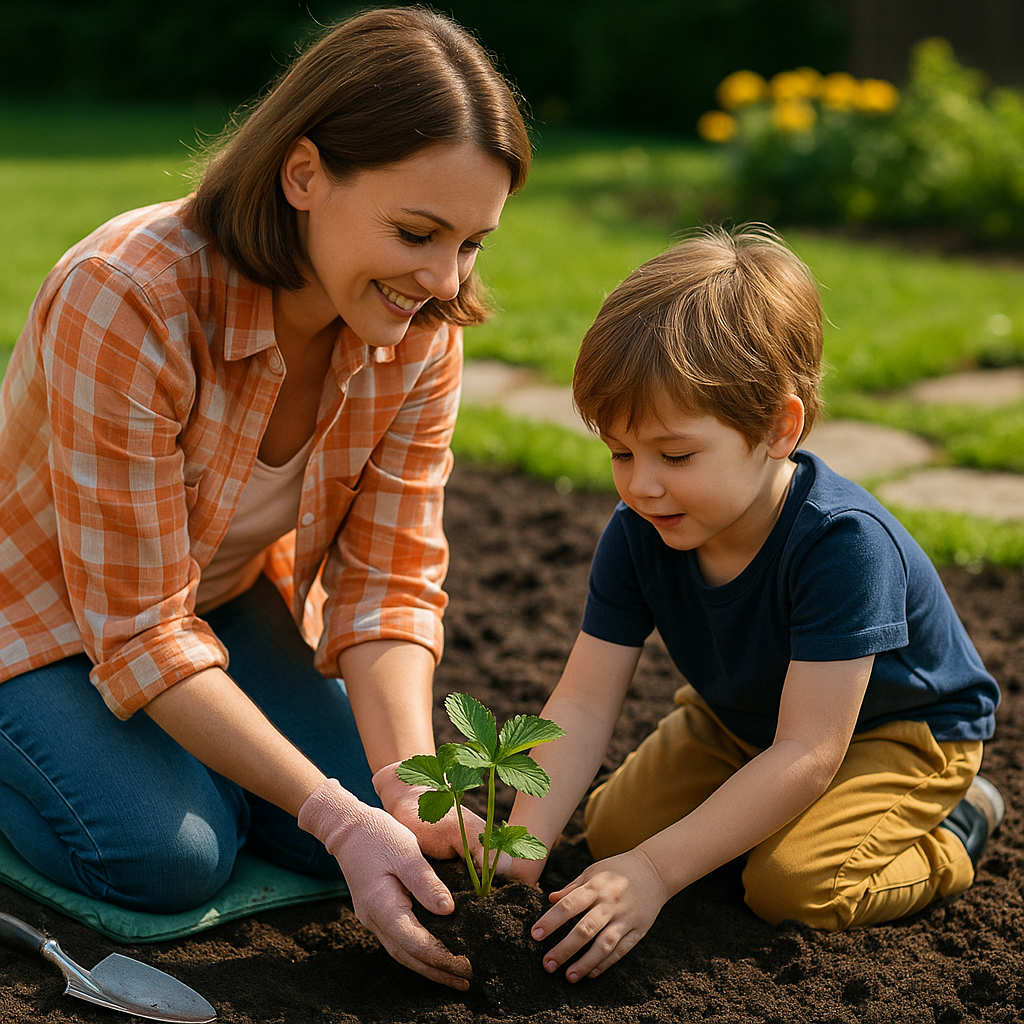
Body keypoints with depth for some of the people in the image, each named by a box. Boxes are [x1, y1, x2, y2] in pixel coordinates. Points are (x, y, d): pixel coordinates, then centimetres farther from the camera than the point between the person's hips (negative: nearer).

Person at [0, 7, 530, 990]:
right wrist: (335, 815, -36)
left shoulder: (422, 333, -18)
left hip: (228, 595, 5)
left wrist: (409, 788, -32)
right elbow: (140, 630, -31)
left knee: (368, 821, -8)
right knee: (171, 857, -23)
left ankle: (177, 740, 18)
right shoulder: (128, 300, -36)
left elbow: (389, 580, -15)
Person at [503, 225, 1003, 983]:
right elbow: (584, 702, -20)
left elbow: (805, 755, -38)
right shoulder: (637, 533, -20)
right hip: (743, 720, 6)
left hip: (899, 731, -6)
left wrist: (657, 871, -41)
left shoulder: (842, 542, -38)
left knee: (794, 883, -26)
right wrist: (521, 846, -34)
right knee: (613, 829, -6)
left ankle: (953, 825, 1)